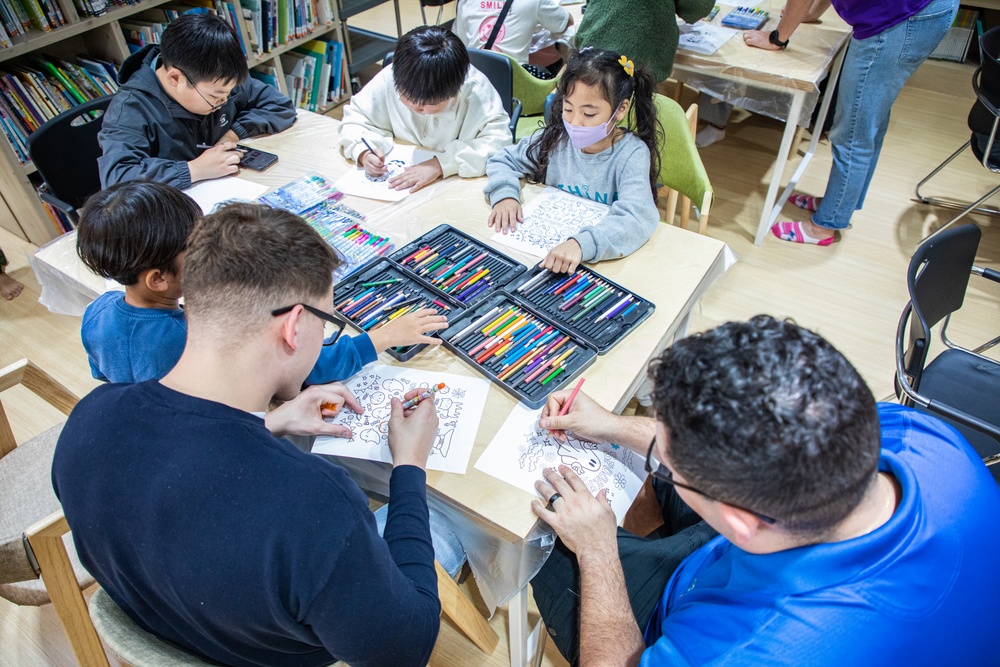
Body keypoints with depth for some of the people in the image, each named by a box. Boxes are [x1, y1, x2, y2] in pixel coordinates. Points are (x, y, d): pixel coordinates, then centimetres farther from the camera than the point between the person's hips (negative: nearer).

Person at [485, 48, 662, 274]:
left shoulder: (632, 154, -16)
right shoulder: (555, 139, -4)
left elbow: (637, 218, -31)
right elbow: (503, 160, 9)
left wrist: (582, 244, -47)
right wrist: (504, 194, -14)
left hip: (605, 260, -2)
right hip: (549, 245, 2)